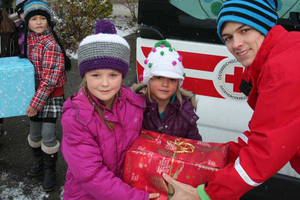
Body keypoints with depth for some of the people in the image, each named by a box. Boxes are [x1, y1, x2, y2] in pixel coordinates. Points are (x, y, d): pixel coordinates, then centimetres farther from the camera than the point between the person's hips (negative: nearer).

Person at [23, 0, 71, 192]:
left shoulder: (51, 44, -19)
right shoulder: (26, 39, 2)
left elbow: (50, 77, -21)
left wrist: (38, 101, -21)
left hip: (52, 94, -6)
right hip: (34, 91, 6)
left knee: (48, 133, -6)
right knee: (35, 131, 15)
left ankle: (50, 171, 14)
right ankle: (38, 160, 40)